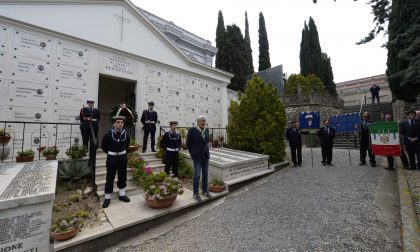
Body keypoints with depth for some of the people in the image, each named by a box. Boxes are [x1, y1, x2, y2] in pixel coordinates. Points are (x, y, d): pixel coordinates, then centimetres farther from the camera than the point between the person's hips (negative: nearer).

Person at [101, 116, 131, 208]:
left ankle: (122, 195, 27)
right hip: (111, 158, -3)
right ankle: (107, 198, 19)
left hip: (122, 157, 3)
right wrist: (110, 153, 8)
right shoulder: (109, 134, -13)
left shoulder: (126, 134, -5)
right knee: (110, 178, 5)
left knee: (122, 176, 11)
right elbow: (104, 145, 1)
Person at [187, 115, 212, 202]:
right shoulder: (192, 130, -11)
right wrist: (193, 154, 2)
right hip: (197, 156, -5)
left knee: (205, 174, 11)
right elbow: (188, 144, -2)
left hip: (206, 155, 5)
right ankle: (195, 193, 14)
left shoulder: (206, 130, 5)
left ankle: (205, 190, 26)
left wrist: (205, 151, 13)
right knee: (197, 174, -3)